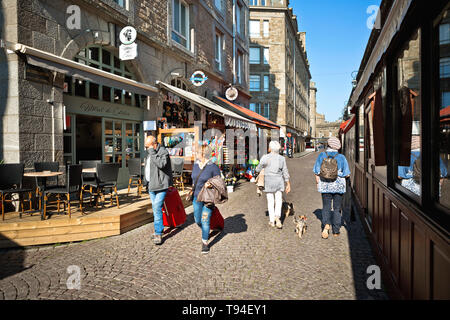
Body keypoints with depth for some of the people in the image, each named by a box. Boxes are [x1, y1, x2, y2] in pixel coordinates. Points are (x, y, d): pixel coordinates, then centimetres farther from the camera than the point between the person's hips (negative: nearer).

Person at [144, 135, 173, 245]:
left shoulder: (163, 152, -13)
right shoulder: (149, 153, 14)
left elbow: (161, 164, -31)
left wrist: (152, 153, -25)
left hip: (160, 186, -9)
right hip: (151, 185, 9)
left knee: (157, 208, -15)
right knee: (155, 208, 15)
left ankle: (158, 233, -10)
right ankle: (160, 229, 27)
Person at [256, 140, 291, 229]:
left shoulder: (265, 157, -7)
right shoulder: (281, 158, 1)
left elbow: (258, 169, -1)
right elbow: (285, 173, 3)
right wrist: (288, 185, 9)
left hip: (268, 182, -1)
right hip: (279, 181, 1)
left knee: (270, 201, 9)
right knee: (278, 200, 7)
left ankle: (272, 221, 12)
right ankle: (277, 217, -16)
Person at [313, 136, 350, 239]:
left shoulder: (322, 155, -2)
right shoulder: (341, 157, -4)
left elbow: (317, 172, -2)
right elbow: (347, 174, -4)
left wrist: (318, 183, 9)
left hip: (325, 185, 0)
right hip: (339, 185, 0)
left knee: (326, 207, 8)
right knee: (337, 208, 10)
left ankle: (326, 224, -17)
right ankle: (336, 231, 14)